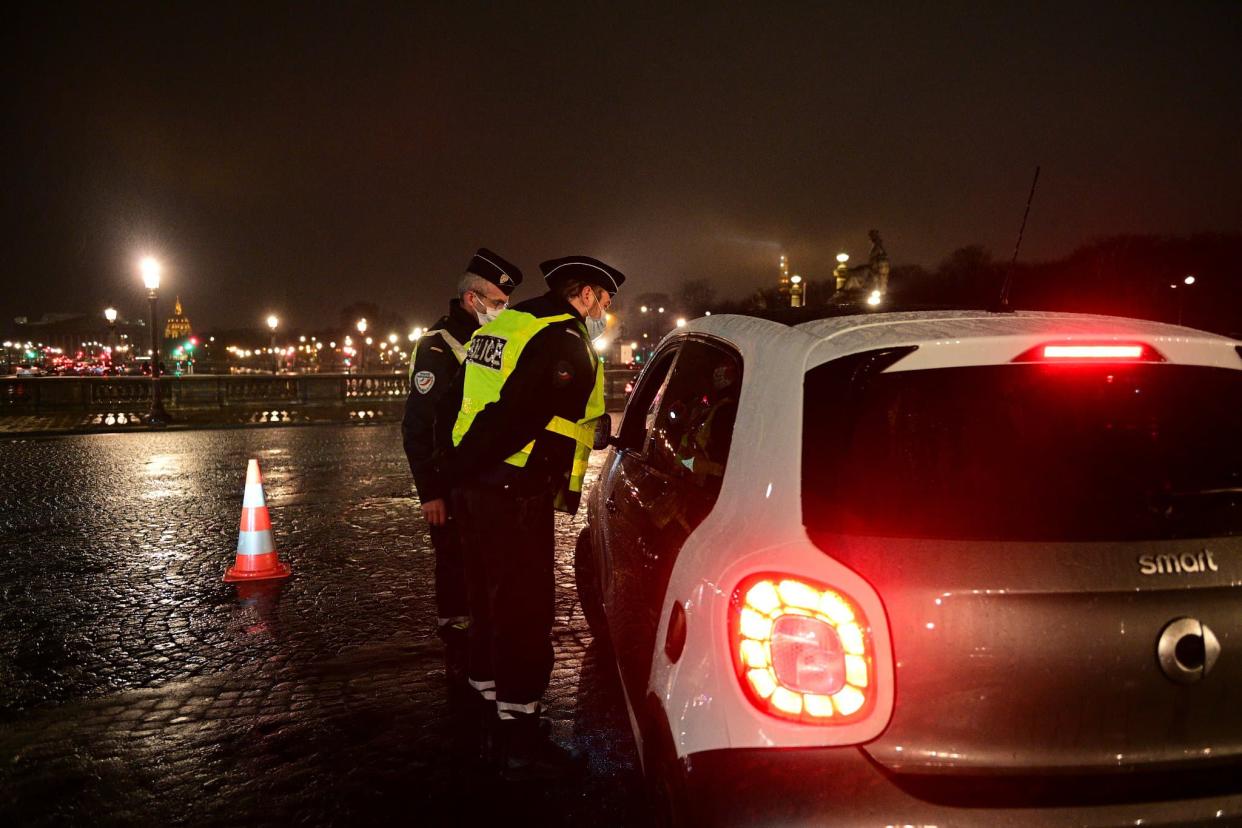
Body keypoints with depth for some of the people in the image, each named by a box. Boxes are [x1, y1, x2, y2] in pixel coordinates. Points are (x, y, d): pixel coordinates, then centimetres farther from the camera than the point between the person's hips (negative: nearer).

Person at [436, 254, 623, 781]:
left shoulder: (500, 328, 18)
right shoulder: (564, 341, -13)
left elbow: (456, 402, 20)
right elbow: (522, 417, -22)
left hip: (475, 486, 10)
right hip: (516, 495, -10)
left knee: (491, 604, 20)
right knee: (524, 615, -3)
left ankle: (492, 709, 34)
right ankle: (521, 744, 4)